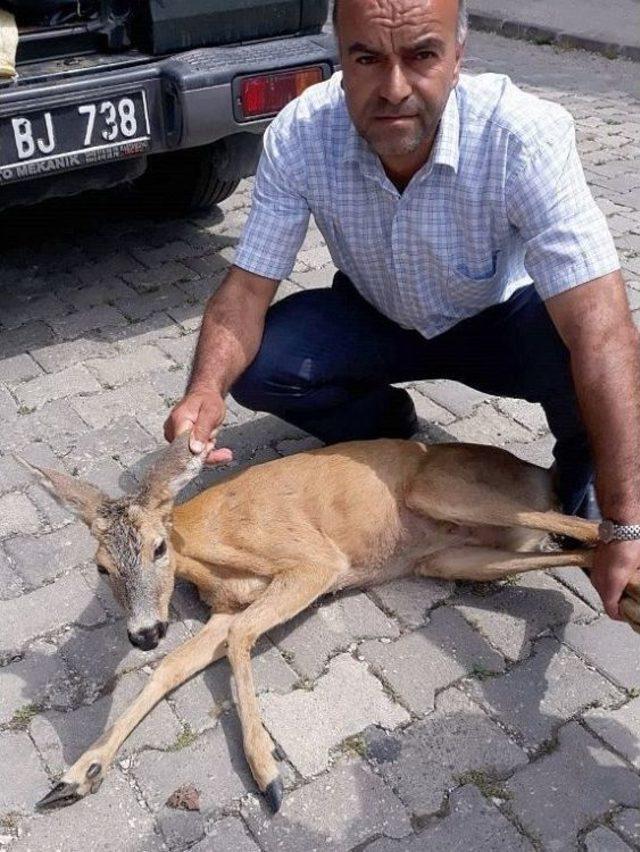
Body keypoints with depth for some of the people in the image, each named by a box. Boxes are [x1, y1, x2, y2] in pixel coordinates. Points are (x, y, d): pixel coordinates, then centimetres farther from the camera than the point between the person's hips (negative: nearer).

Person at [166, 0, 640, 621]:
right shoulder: (298, 136, -25)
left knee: (583, 352, -34)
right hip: (376, 318, 3)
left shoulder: (525, 135, -34)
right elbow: (247, 289, -20)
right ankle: (385, 424, 9)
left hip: (498, 319, -2)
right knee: (254, 367, -22)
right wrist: (205, 392, -43)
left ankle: (576, 496, 1)